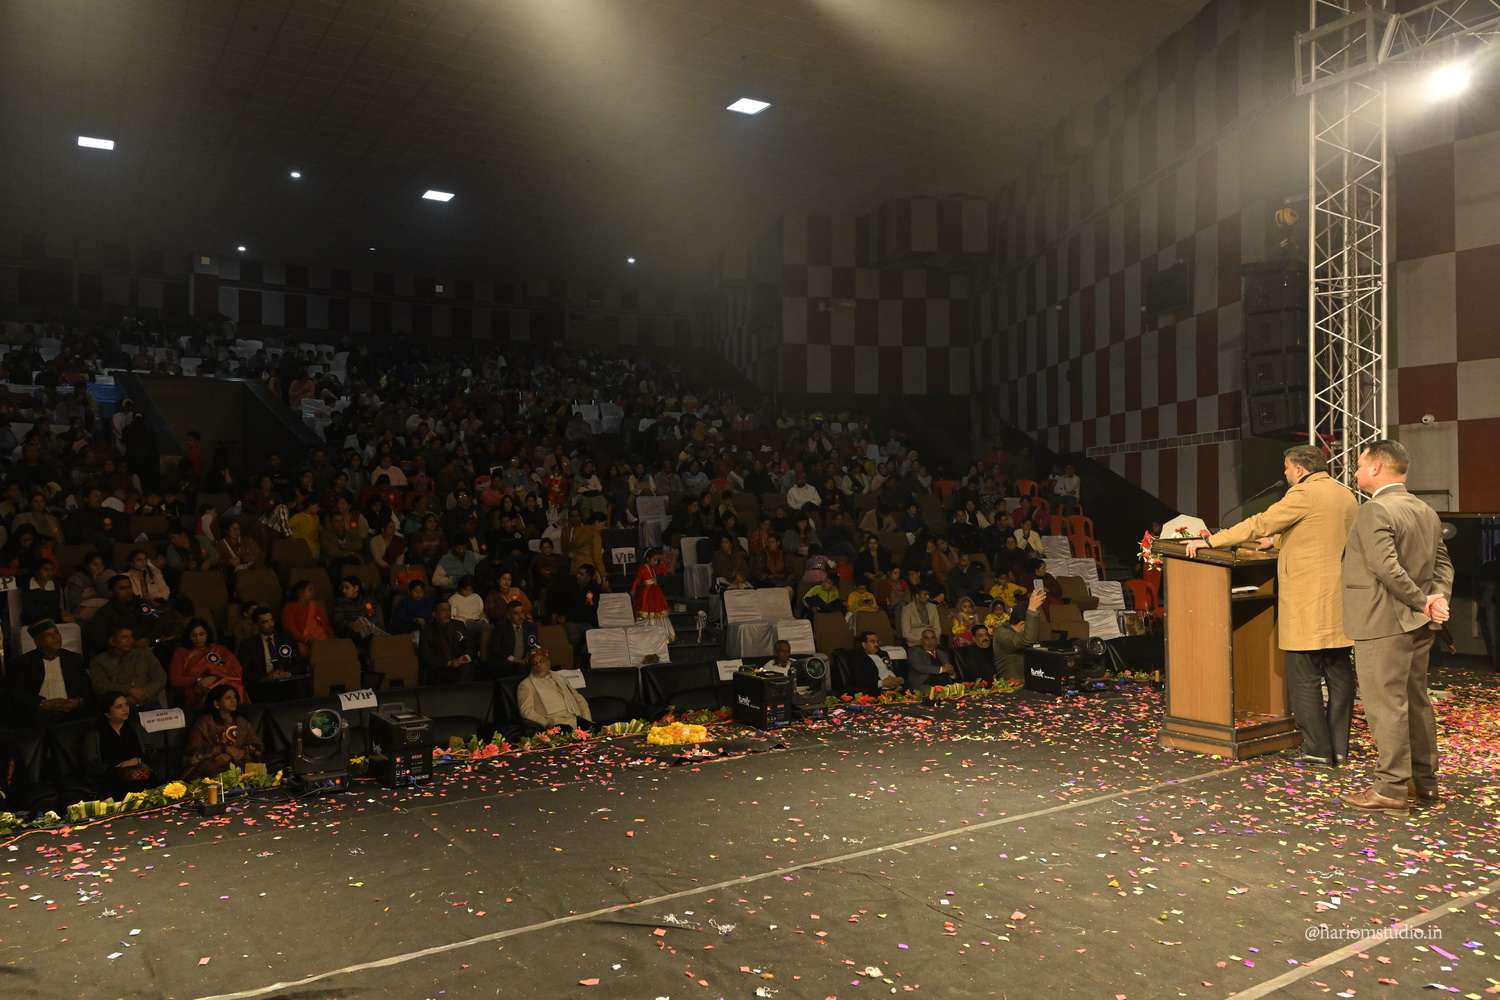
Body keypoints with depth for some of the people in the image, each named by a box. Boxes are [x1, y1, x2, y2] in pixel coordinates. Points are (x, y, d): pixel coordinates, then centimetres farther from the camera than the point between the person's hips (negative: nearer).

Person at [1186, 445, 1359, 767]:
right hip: (1340, 603, 9)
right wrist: (1277, 541, 35)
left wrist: (1209, 541, -7)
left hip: (1308, 604, -8)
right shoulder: (1345, 495, 15)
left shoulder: (1304, 494, -12)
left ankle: (1317, 748, 2)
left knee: (1304, 679, -1)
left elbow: (1259, 524, -13)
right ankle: (1339, 746, 16)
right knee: (1339, 674, 11)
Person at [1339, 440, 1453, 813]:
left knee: (1386, 705, -4)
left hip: (1383, 625, -9)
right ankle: (1424, 780, 25)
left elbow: (1387, 567, -24)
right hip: (1417, 625, 10)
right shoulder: (1427, 512, 14)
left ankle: (1391, 789, 1)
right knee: (1416, 701, 16)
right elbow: (1443, 563, 13)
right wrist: (1438, 597, -1)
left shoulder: (1375, 511, -16)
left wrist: (1422, 601, -13)